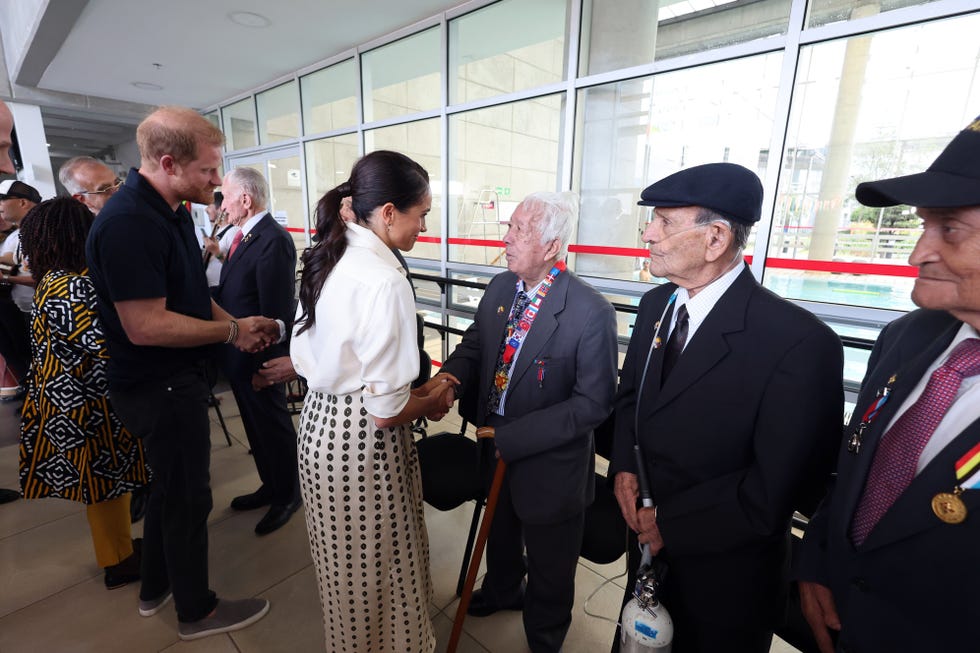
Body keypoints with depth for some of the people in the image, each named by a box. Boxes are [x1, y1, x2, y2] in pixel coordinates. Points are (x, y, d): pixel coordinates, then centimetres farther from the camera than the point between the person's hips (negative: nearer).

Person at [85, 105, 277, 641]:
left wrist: (233, 323, 2)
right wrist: (232, 331, -17)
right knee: (188, 495, 8)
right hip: (161, 388, -10)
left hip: (171, 380, 10)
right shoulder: (127, 224, -26)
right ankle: (196, 610, 31)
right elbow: (146, 326, -27)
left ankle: (155, 589, 46)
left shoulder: (172, 210, 5)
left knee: (170, 485, 24)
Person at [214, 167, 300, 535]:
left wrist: (265, 364, -21)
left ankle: (287, 497, 29)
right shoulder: (245, 236, 8)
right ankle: (271, 486, 41)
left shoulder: (273, 241, -22)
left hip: (257, 355, -9)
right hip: (237, 353, 9)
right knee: (256, 425, 21)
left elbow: (277, 312, -24)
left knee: (273, 425, 8)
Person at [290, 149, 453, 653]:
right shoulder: (385, 281, -27)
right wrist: (434, 401, -4)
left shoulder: (325, 259, 1)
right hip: (362, 441, -9)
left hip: (319, 420, 9)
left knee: (343, 558, 30)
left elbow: (306, 356, 9)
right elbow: (385, 412, -26)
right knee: (375, 563, 17)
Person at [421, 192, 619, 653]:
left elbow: (594, 402, -24)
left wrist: (513, 438, -25)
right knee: (500, 532, 33)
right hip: (496, 447, 6)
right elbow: (474, 344, 5)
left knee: (548, 567, 22)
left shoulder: (591, 313, -26)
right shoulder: (500, 288, -6)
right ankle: (502, 590, 66)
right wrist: (450, 373, -17)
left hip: (548, 466, -6)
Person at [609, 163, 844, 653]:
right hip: (648, 544, 6)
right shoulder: (655, 304, -5)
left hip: (722, 578, -6)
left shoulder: (799, 343, -27)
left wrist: (669, 522, -17)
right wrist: (623, 467, -9)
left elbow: (776, 490, -26)